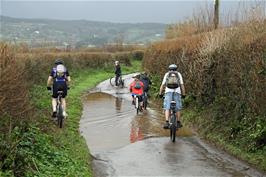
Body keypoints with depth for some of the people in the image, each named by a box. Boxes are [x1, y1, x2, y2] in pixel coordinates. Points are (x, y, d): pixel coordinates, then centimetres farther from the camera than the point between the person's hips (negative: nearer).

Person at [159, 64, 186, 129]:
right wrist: (183, 94, 12)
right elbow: (182, 85, 10)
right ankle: (178, 123, 15)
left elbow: (162, 85, 13)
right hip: (177, 92, 0)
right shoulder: (178, 74, 18)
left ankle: (166, 122, -21)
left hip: (168, 92, 0)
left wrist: (160, 93, 15)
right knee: (178, 108, 10)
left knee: (167, 108, -6)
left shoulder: (167, 74, 19)